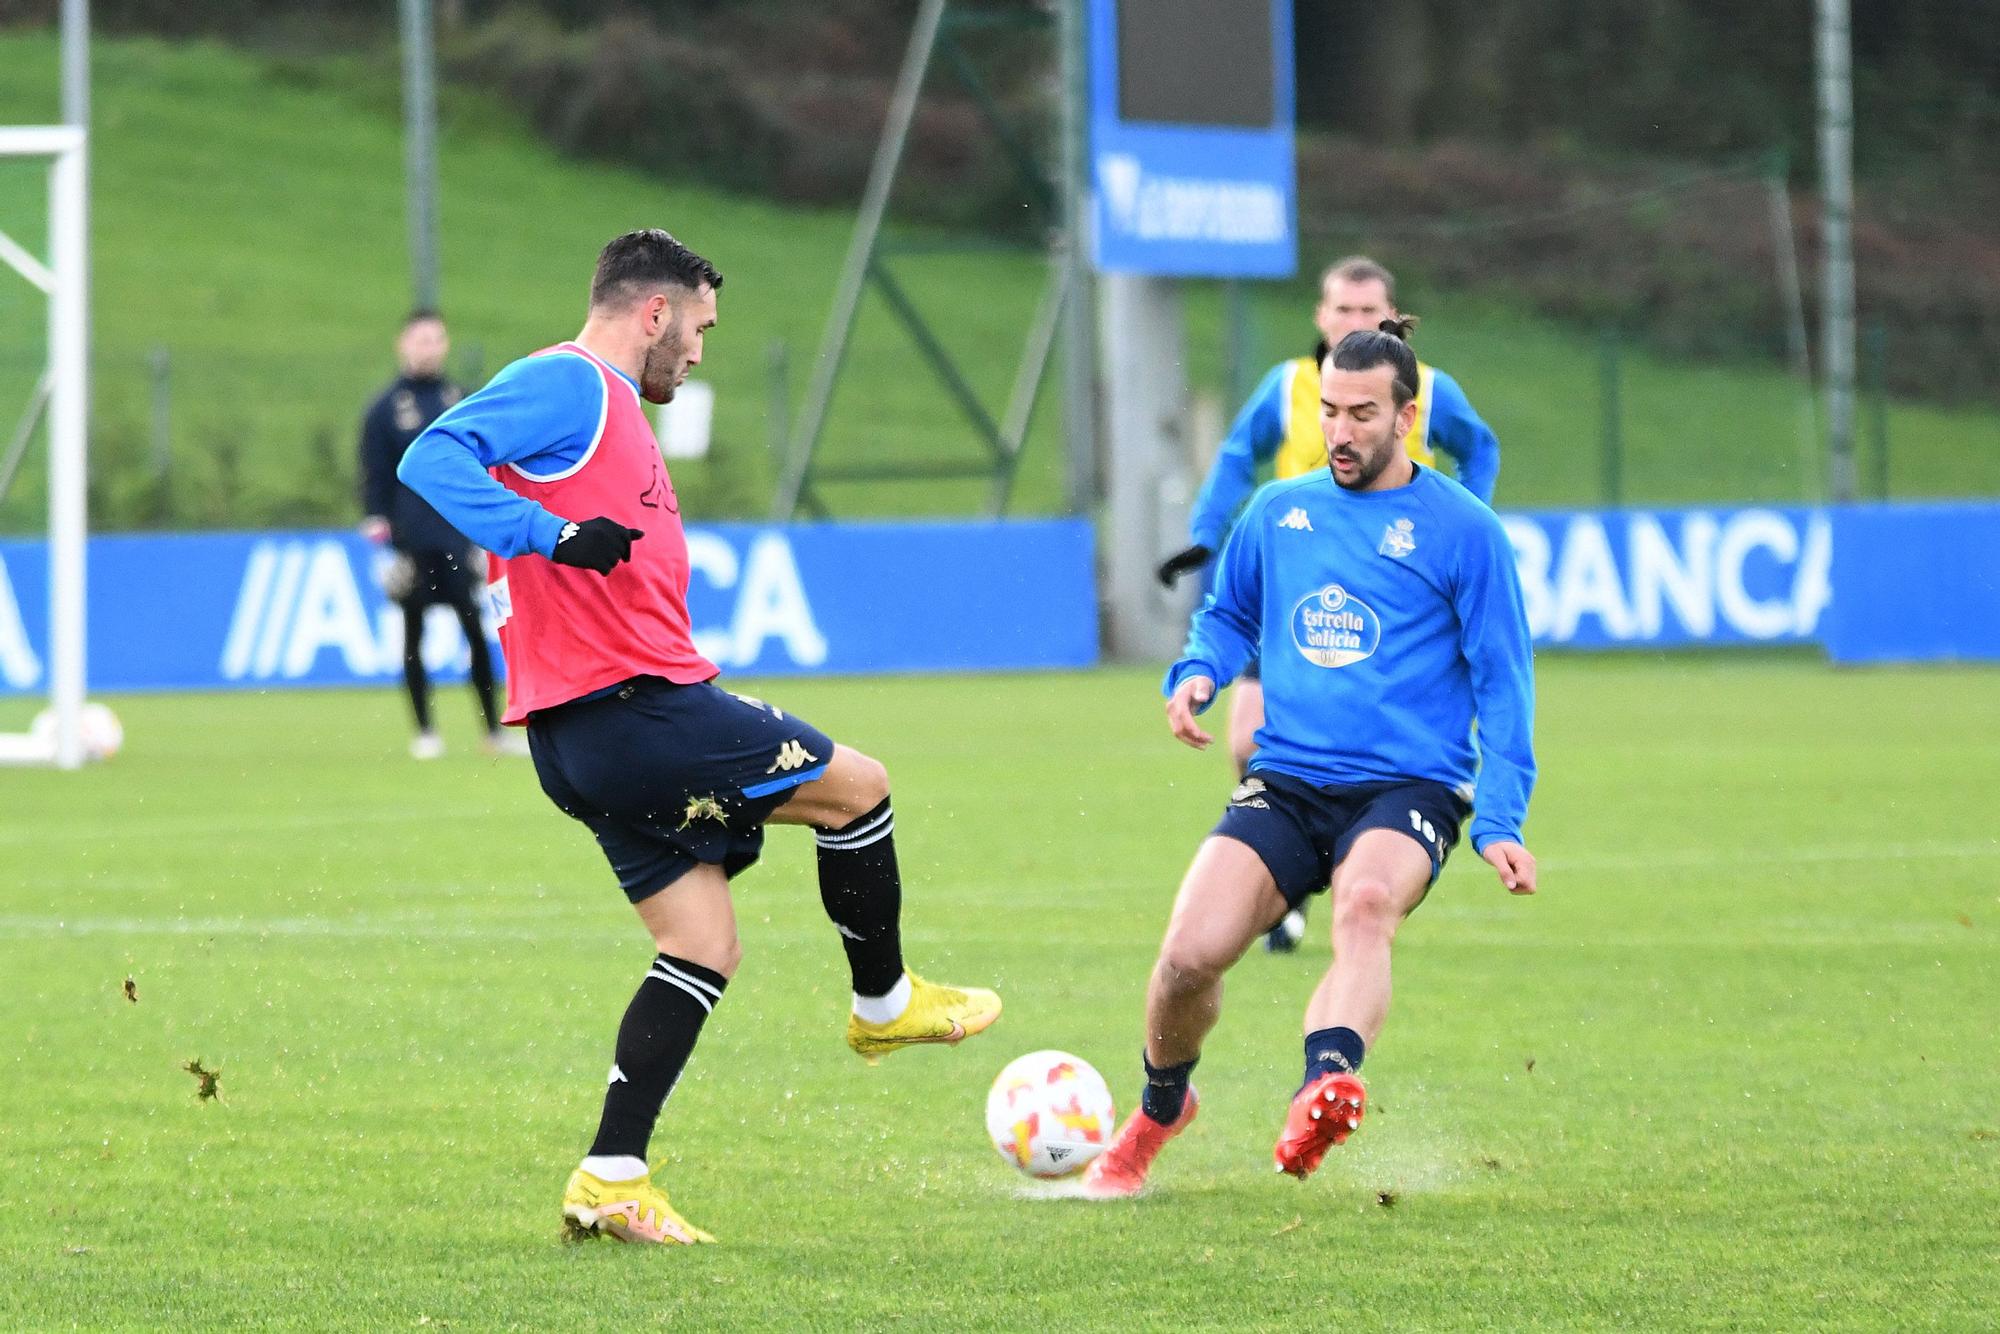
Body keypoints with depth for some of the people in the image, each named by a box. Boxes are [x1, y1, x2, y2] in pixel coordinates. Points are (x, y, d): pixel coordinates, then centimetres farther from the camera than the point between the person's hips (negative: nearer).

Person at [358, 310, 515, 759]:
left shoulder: (460, 402, 10)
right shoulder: (385, 409, 2)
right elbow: (375, 479, 2)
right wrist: (379, 533, -6)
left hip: (458, 537, 2)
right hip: (412, 542, -2)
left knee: (476, 629, -2)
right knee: (414, 634, 3)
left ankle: (494, 729, 5)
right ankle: (425, 733, 10)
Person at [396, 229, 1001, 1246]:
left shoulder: (613, 408, 23)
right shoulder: (568, 383, -8)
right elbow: (432, 459, -22)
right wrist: (554, 534, -31)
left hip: (587, 739, 11)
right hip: (629, 708, -11)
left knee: (704, 949, 10)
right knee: (857, 785, 2)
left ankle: (610, 1181, 5)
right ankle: (884, 1004, 21)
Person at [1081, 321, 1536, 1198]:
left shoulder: (1461, 530, 2)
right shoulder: (1278, 511, 13)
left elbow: (1502, 684, 2)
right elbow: (1229, 615, 29)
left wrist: (1499, 822, -9)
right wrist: (1198, 673, 5)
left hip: (1408, 788, -3)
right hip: (1286, 785, 3)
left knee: (1367, 902, -37)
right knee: (1189, 953, -16)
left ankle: (1323, 1090, -61)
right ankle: (1159, 1110, 16)